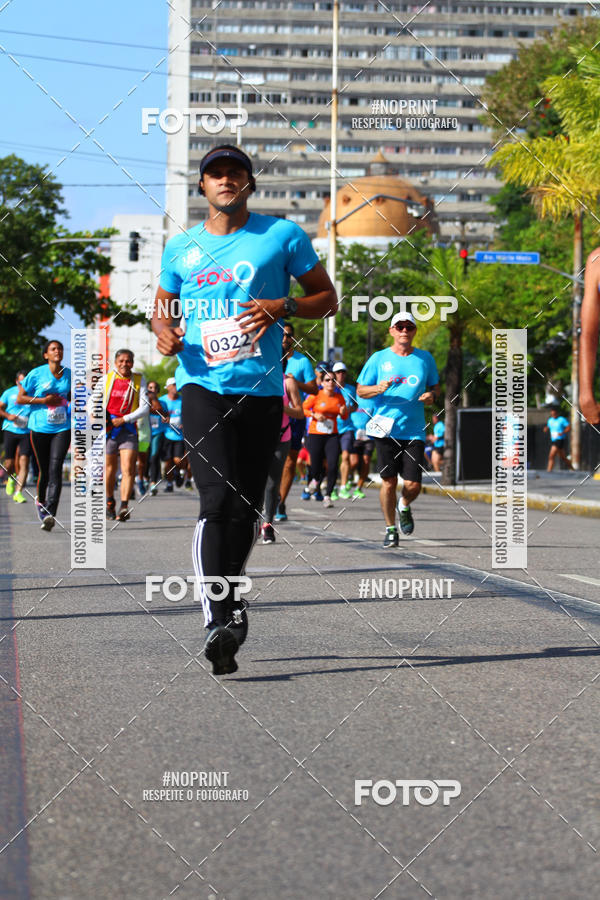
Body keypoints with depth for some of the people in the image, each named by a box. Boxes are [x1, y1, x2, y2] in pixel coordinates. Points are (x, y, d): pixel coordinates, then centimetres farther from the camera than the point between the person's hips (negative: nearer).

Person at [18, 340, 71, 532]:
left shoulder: (69, 374, 6)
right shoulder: (37, 374, -3)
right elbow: (20, 399, -1)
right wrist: (44, 400, -11)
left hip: (62, 429, 1)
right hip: (40, 428, -1)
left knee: (55, 469, -15)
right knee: (44, 470, 8)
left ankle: (50, 513, -22)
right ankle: (40, 501, 38)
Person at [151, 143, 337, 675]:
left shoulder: (283, 236, 5)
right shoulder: (181, 248, 12)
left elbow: (328, 299, 9)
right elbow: (163, 307, 26)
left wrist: (282, 307, -11)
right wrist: (163, 330, 1)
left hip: (262, 388, 1)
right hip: (204, 386, -1)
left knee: (247, 507, 7)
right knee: (217, 499, -18)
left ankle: (231, 599, 31)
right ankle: (218, 621, -25)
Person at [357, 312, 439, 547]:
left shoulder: (425, 358, 9)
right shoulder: (379, 358, 4)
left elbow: (434, 386, 20)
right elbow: (360, 390, 8)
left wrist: (431, 395, -3)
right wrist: (379, 389, -12)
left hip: (414, 431, 1)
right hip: (387, 429, -1)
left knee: (413, 485, -6)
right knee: (389, 481, -2)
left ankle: (404, 507, 29)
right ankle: (390, 528, 15)